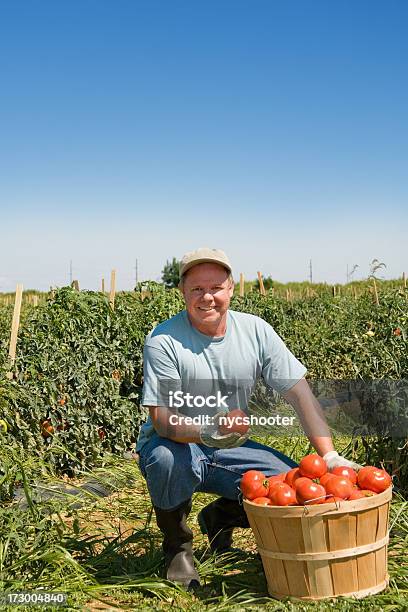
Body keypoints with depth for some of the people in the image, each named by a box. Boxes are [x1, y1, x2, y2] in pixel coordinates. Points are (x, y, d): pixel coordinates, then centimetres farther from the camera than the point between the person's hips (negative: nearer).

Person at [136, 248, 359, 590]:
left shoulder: (256, 331, -5)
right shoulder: (163, 341, -17)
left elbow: (299, 392, -5)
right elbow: (161, 419, -22)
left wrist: (329, 455, -13)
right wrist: (205, 433, -43)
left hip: (230, 450, 4)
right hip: (176, 445, -3)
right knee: (166, 460, -38)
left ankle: (221, 517, 14)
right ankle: (177, 544, -5)